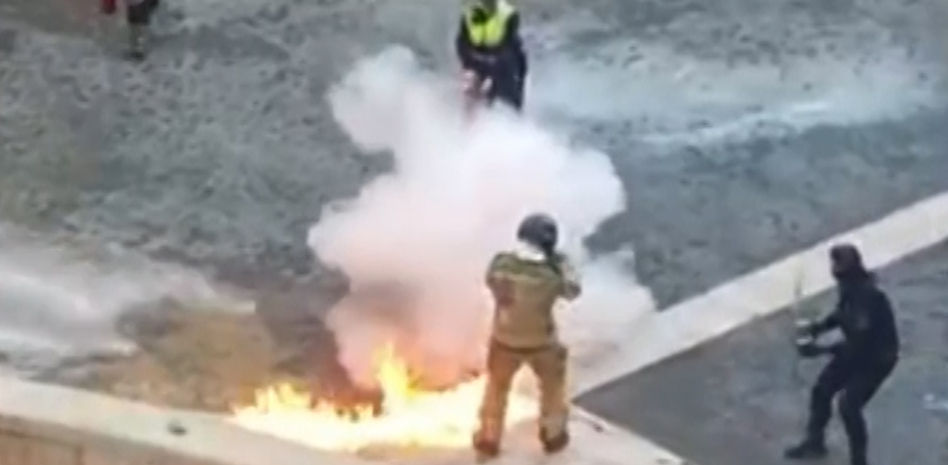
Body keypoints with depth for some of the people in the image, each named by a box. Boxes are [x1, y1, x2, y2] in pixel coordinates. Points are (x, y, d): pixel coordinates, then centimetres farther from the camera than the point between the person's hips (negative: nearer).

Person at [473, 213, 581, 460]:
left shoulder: (501, 264, -25)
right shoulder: (551, 275, -29)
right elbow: (573, 290, -8)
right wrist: (563, 263, 5)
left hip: (505, 340, 2)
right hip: (540, 342, -1)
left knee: (497, 386, 27)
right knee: (553, 383, 28)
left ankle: (488, 440, 38)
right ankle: (553, 435, 43)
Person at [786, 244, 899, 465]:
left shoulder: (868, 297, -36)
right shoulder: (851, 287, -11)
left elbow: (857, 344, -35)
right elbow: (843, 312, 9)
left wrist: (822, 349, -35)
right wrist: (821, 326, -8)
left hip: (877, 357, -8)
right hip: (856, 349, 8)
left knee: (849, 405, -13)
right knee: (822, 389, 12)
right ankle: (814, 442, 33)